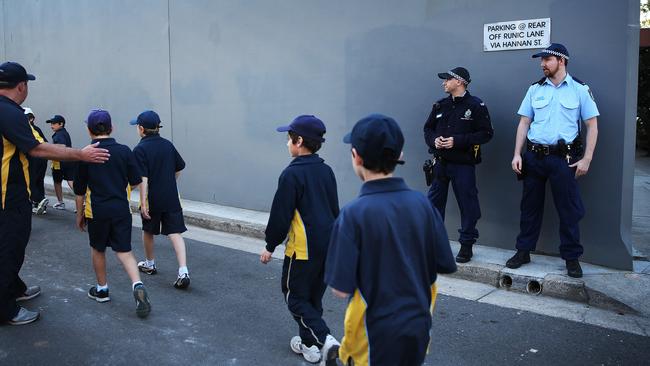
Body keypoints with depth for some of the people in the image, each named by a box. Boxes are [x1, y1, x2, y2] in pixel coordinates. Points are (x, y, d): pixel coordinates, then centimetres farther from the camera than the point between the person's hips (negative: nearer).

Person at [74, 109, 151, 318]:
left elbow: (79, 190, 0)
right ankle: (137, 285, -17)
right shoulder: (124, 151, -3)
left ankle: (102, 289, 31)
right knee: (124, 251, 4)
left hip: (97, 210, -1)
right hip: (121, 209, 1)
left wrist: (80, 214, 12)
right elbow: (136, 182, 1)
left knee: (97, 249, 18)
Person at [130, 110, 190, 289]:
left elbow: (143, 178, -17)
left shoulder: (140, 149, -11)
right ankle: (183, 271, -14)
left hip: (152, 199, -3)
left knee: (148, 231, 20)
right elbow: (179, 168, 13)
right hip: (171, 198, 3)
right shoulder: (168, 145, 5)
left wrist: (143, 202, -17)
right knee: (175, 233, -1)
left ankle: (149, 264, 39)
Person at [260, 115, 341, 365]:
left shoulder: (292, 173, -16)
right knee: (314, 297, 18)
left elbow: (281, 214, -14)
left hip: (303, 248, -7)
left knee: (294, 296, 6)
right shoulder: (326, 171, 7)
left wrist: (270, 246, -3)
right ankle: (310, 344, 27)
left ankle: (325, 339, -7)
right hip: (328, 246, 7)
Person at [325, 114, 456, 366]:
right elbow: (444, 266, 0)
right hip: (418, 328, 5)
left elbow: (341, 288, -20)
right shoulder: (422, 204, -8)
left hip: (376, 334, -4)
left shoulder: (353, 214, -22)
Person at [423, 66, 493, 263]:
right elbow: (428, 129, 18)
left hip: (463, 164, -5)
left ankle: (466, 245, 15)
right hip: (440, 163, 5)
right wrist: (434, 140, -5)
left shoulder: (476, 105, -5)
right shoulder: (440, 105, 11)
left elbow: (486, 133, -10)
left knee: (467, 204, 1)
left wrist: (458, 141, -17)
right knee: (434, 203, 9)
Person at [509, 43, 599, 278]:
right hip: (534, 157, 3)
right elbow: (524, 123, 10)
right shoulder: (535, 89, 9)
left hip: (564, 158, -3)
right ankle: (523, 251, 21)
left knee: (569, 209, 2)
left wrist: (586, 158, -7)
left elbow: (592, 126, 1)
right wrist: (517, 154, 1)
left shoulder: (579, 89, 1)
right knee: (530, 206, 10)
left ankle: (572, 257, 14)